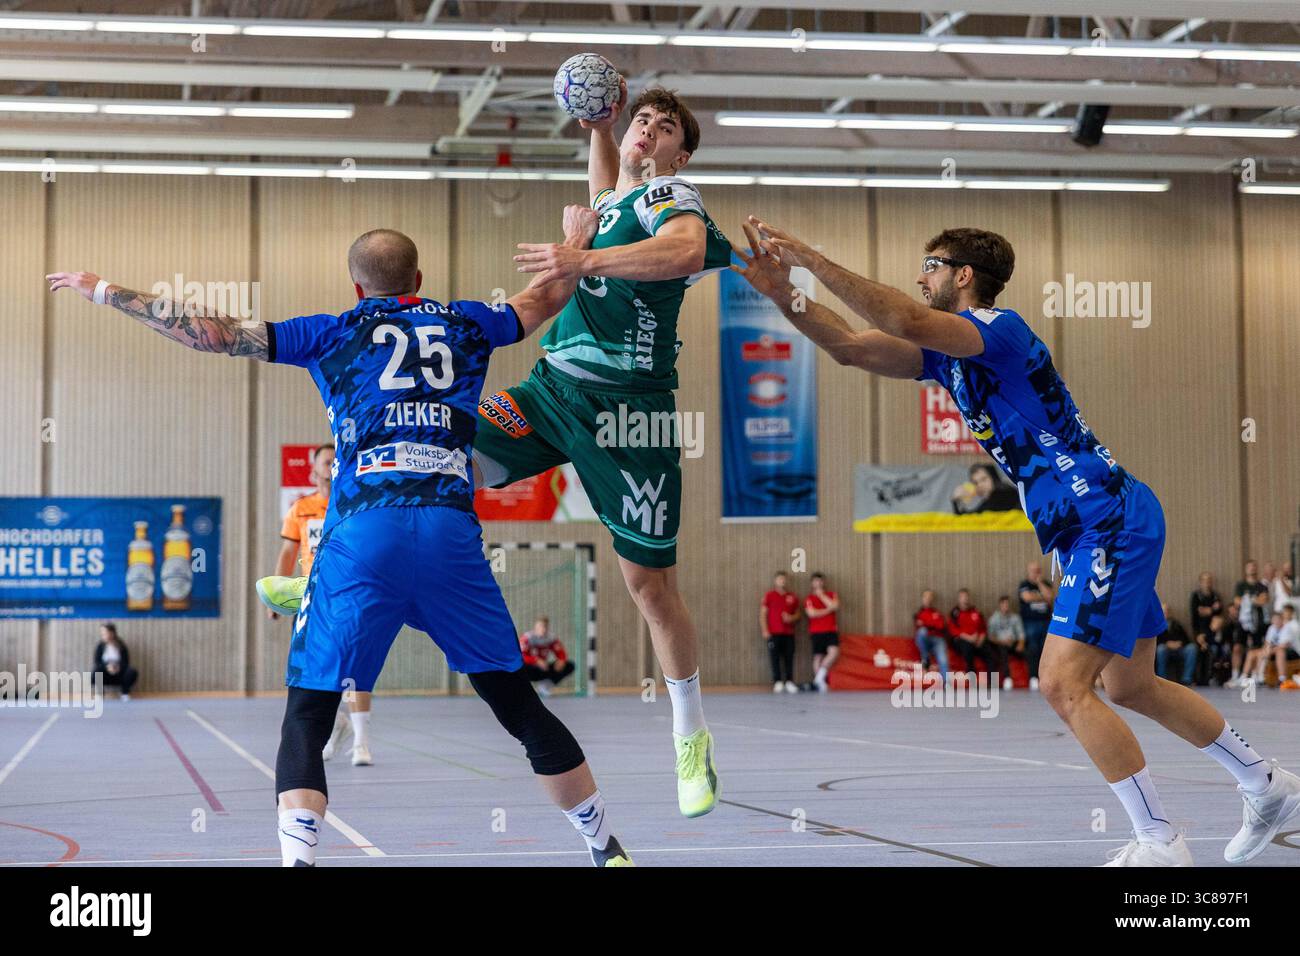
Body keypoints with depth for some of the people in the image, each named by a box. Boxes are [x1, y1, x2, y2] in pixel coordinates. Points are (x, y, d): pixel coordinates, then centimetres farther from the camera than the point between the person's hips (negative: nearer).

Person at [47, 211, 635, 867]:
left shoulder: (332, 334, 14)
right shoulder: (464, 325, 20)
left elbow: (213, 333, 11)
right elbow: (547, 298, 38)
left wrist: (106, 292, 21)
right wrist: (576, 241, 58)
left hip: (362, 536, -2)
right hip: (452, 530, 2)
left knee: (306, 719, 5)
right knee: (519, 705, 13)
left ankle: (297, 858, -14)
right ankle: (608, 852, 18)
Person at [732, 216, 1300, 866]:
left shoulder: (999, 327, -14)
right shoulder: (948, 354, 13)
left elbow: (906, 322, -31)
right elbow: (853, 348, 6)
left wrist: (814, 261, -27)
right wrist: (784, 294, -4)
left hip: (1112, 521, -10)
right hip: (1096, 531, 10)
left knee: (1063, 685, -15)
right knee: (1129, 686, 18)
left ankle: (1160, 845, -6)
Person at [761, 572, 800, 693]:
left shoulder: (792, 597, 13)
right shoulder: (769, 596, 3)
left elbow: (797, 614, 19)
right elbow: (763, 614, 1)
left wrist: (791, 618, -4)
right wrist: (764, 630, -8)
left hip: (789, 633, 3)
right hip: (774, 633, -3)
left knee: (789, 657, 0)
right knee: (775, 657, -4)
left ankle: (789, 682, 5)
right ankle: (777, 682, 0)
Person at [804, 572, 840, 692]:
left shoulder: (832, 595, 13)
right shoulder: (809, 598, 4)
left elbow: (835, 606, -7)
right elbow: (811, 613, -11)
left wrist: (822, 595, -3)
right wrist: (828, 610, -5)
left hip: (831, 631, 2)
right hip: (816, 632, -2)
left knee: (834, 652, -17)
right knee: (818, 656, -2)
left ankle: (820, 676, -7)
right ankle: (819, 681, 4)